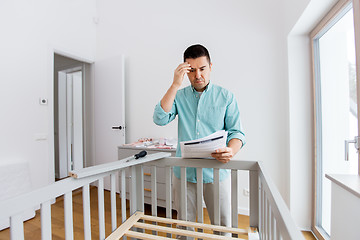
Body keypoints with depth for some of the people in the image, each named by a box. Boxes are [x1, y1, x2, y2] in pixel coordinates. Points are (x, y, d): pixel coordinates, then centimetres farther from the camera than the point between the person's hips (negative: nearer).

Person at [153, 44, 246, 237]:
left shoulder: (226, 96, 1)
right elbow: (160, 119, -11)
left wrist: (231, 150, -25)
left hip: (216, 172, 0)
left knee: (223, 227, 13)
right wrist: (175, 84, -14)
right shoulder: (179, 96, 4)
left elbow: (236, 131, -2)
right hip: (184, 171, 1)